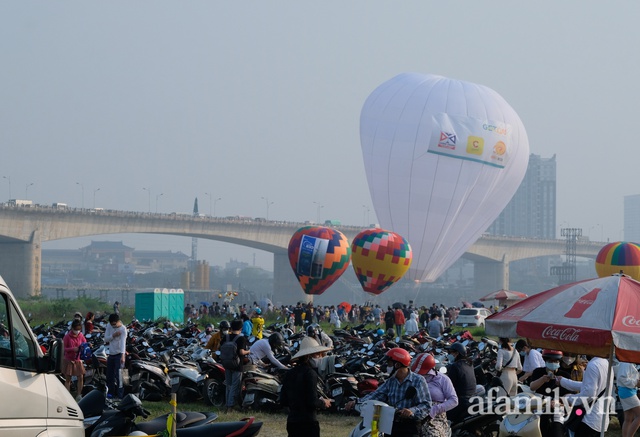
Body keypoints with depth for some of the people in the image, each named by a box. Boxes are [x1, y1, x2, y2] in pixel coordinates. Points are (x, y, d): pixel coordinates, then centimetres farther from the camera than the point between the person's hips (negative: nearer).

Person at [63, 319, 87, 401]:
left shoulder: (81, 335, -1)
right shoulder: (67, 336, -12)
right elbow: (64, 348, -13)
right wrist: (72, 349, -26)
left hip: (78, 360, 4)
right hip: (69, 360, -4)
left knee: (80, 378, 3)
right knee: (68, 379, 2)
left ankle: (79, 395, 14)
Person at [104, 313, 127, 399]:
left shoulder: (123, 329, -13)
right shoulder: (109, 326, 5)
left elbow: (123, 342, -24)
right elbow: (105, 339, 4)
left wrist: (122, 355, -34)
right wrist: (113, 335, -16)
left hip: (119, 354, -6)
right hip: (111, 354, 6)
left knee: (118, 375, -12)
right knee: (109, 375, 11)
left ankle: (120, 394, -10)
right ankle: (111, 393, 24)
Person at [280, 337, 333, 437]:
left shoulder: (290, 373, 9)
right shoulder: (310, 373, -13)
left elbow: (283, 401, 10)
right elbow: (312, 402, -17)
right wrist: (323, 403, 2)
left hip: (292, 421, 8)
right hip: (308, 422, -8)